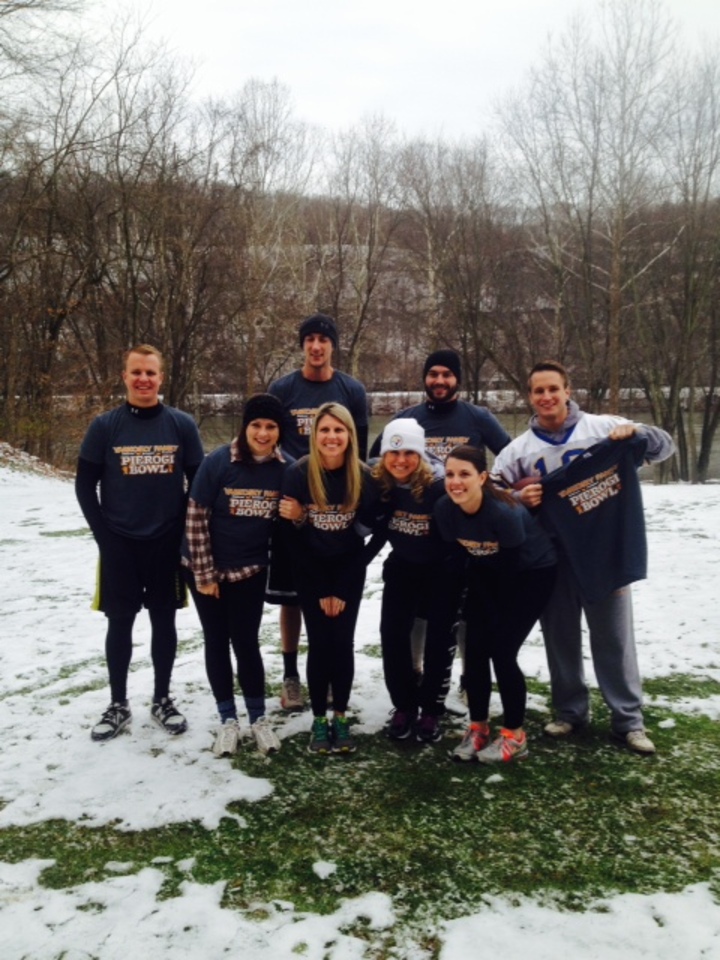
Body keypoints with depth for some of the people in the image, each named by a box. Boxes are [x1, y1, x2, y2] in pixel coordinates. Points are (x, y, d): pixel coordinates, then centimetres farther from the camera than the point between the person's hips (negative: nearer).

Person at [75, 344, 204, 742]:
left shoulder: (182, 424, -2)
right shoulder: (104, 426, -3)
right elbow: (85, 485, 0)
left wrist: (184, 529, -2)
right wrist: (103, 533, -6)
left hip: (167, 543, 1)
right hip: (118, 545, 0)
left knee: (164, 621, 10)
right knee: (120, 623, 8)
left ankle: (162, 699, 25)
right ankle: (118, 705, 22)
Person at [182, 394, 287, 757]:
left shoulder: (286, 469, -9)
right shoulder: (218, 462, -18)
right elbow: (195, 519, -14)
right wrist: (204, 573, -13)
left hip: (251, 569, 1)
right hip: (206, 567, -1)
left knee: (246, 642, 1)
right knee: (216, 641, 7)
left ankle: (258, 718, 18)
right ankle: (228, 719, 21)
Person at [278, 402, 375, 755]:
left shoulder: (363, 476, -12)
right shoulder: (297, 473, -16)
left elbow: (364, 533, -8)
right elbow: (294, 538, -11)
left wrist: (341, 591, -9)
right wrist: (322, 591, -10)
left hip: (349, 569, 1)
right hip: (310, 570, -1)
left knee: (342, 643, 0)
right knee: (319, 644, -2)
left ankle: (340, 718, 15)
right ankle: (319, 720, 13)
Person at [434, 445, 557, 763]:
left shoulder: (504, 512, -36)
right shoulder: (444, 509, -20)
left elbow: (511, 564, -23)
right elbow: (461, 554, -5)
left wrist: (500, 613, -11)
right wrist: (477, 601, 0)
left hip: (532, 572, -5)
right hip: (486, 572, 5)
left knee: (501, 651, -10)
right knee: (475, 650, -1)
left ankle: (514, 736, 7)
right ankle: (478, 728, 16)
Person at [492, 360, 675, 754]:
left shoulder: (602, 426, 1)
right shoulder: (518, 450, 5)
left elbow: (664, 446, 3)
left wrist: (636, 433, -19)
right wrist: (519, 499, -17)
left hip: (603, 552, -2)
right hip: (551, 557, 2)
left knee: (614, 636, 5)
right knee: (560, 637, 11)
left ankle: (628, 720, 18)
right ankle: (570, 711, 28)